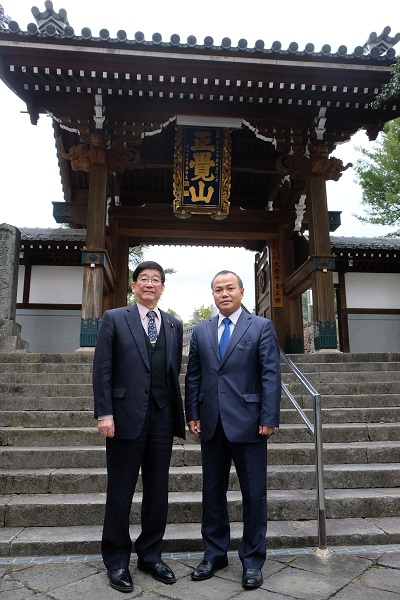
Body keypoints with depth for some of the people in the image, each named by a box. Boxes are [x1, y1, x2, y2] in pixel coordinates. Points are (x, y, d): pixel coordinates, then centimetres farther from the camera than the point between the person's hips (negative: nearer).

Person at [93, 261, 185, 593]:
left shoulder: (174, 325, 10)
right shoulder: (114, 319, 0)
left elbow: (175, 372, 10)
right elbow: (102, 369, -4)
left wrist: (178, 413, 6)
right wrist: (104, 413, -11)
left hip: (162, 419, 4)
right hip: (126, 417, -3)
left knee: (158, 492, 13)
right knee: (120, 492, 9)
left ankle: (151, 555, 31)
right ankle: (117, 560, 27)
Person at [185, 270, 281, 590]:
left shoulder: (261, 327, -1)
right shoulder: (201, 331, 9)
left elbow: (271, 375, -6)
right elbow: (193, 376, 9)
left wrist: (269, 418, -12)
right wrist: (193, 415, 3)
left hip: (247, 423, -3)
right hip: (212, 424, 4)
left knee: (254, 494, 7)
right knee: (213, 491, 15)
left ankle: (253, 560, 25)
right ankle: (215, 554, 32)